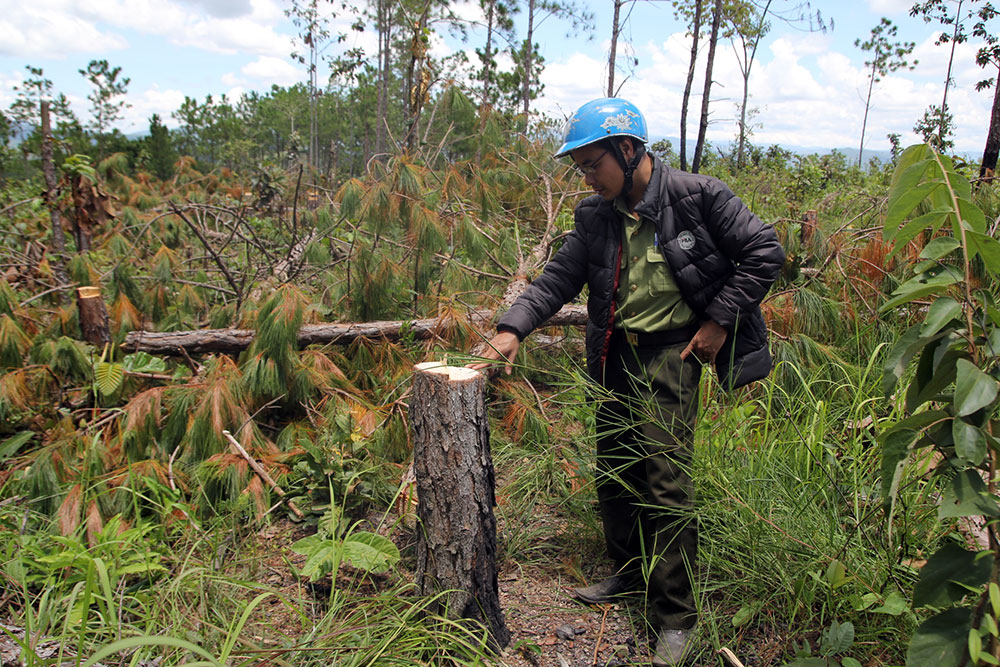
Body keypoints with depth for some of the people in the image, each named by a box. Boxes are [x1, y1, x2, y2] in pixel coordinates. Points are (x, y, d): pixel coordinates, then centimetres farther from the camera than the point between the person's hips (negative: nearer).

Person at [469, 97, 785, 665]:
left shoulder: (697, 197, -11)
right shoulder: (596, 216, 5)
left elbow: (765, 252, -6)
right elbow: (559, 278, 5)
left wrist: (719, 320, -9)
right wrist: (514, 329, -9)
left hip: (671, 352, -6)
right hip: (616, 354, 6)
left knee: (664, 481, -6)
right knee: (613, 471, 15)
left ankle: (676, 615, 10)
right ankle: (631, 570, 38)